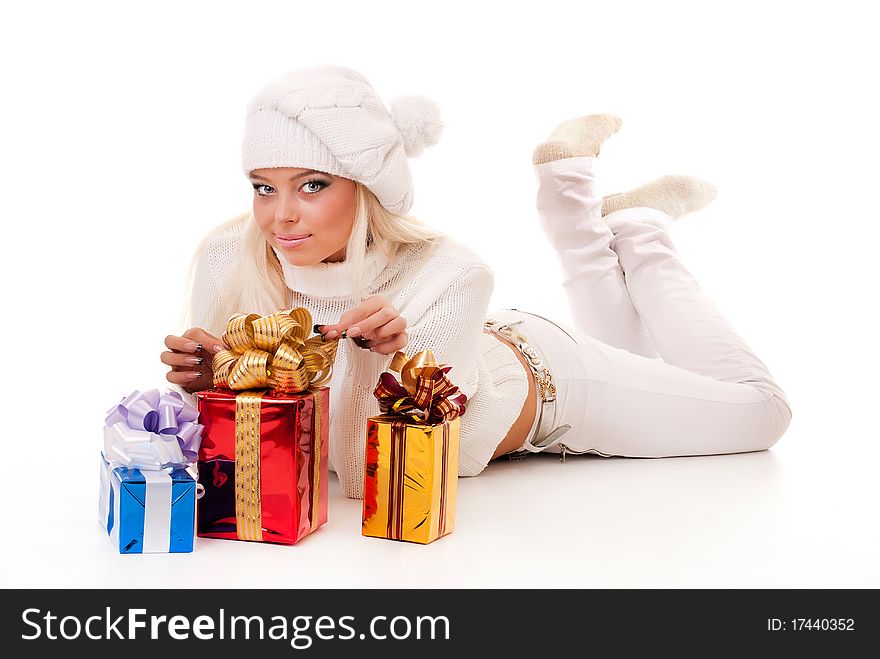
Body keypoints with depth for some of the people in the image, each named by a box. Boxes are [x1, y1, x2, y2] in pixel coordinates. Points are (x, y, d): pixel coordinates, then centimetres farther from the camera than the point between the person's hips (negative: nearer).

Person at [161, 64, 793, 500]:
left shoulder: (450, 275, -41)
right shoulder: (231, 260, -30)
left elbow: (373, 480, -38)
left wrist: (371, 355, -55)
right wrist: (203, 384, -40)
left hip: (537, 383, -4)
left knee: (760, 412, 17)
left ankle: (635, 227, 24)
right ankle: (577, 212, 34)